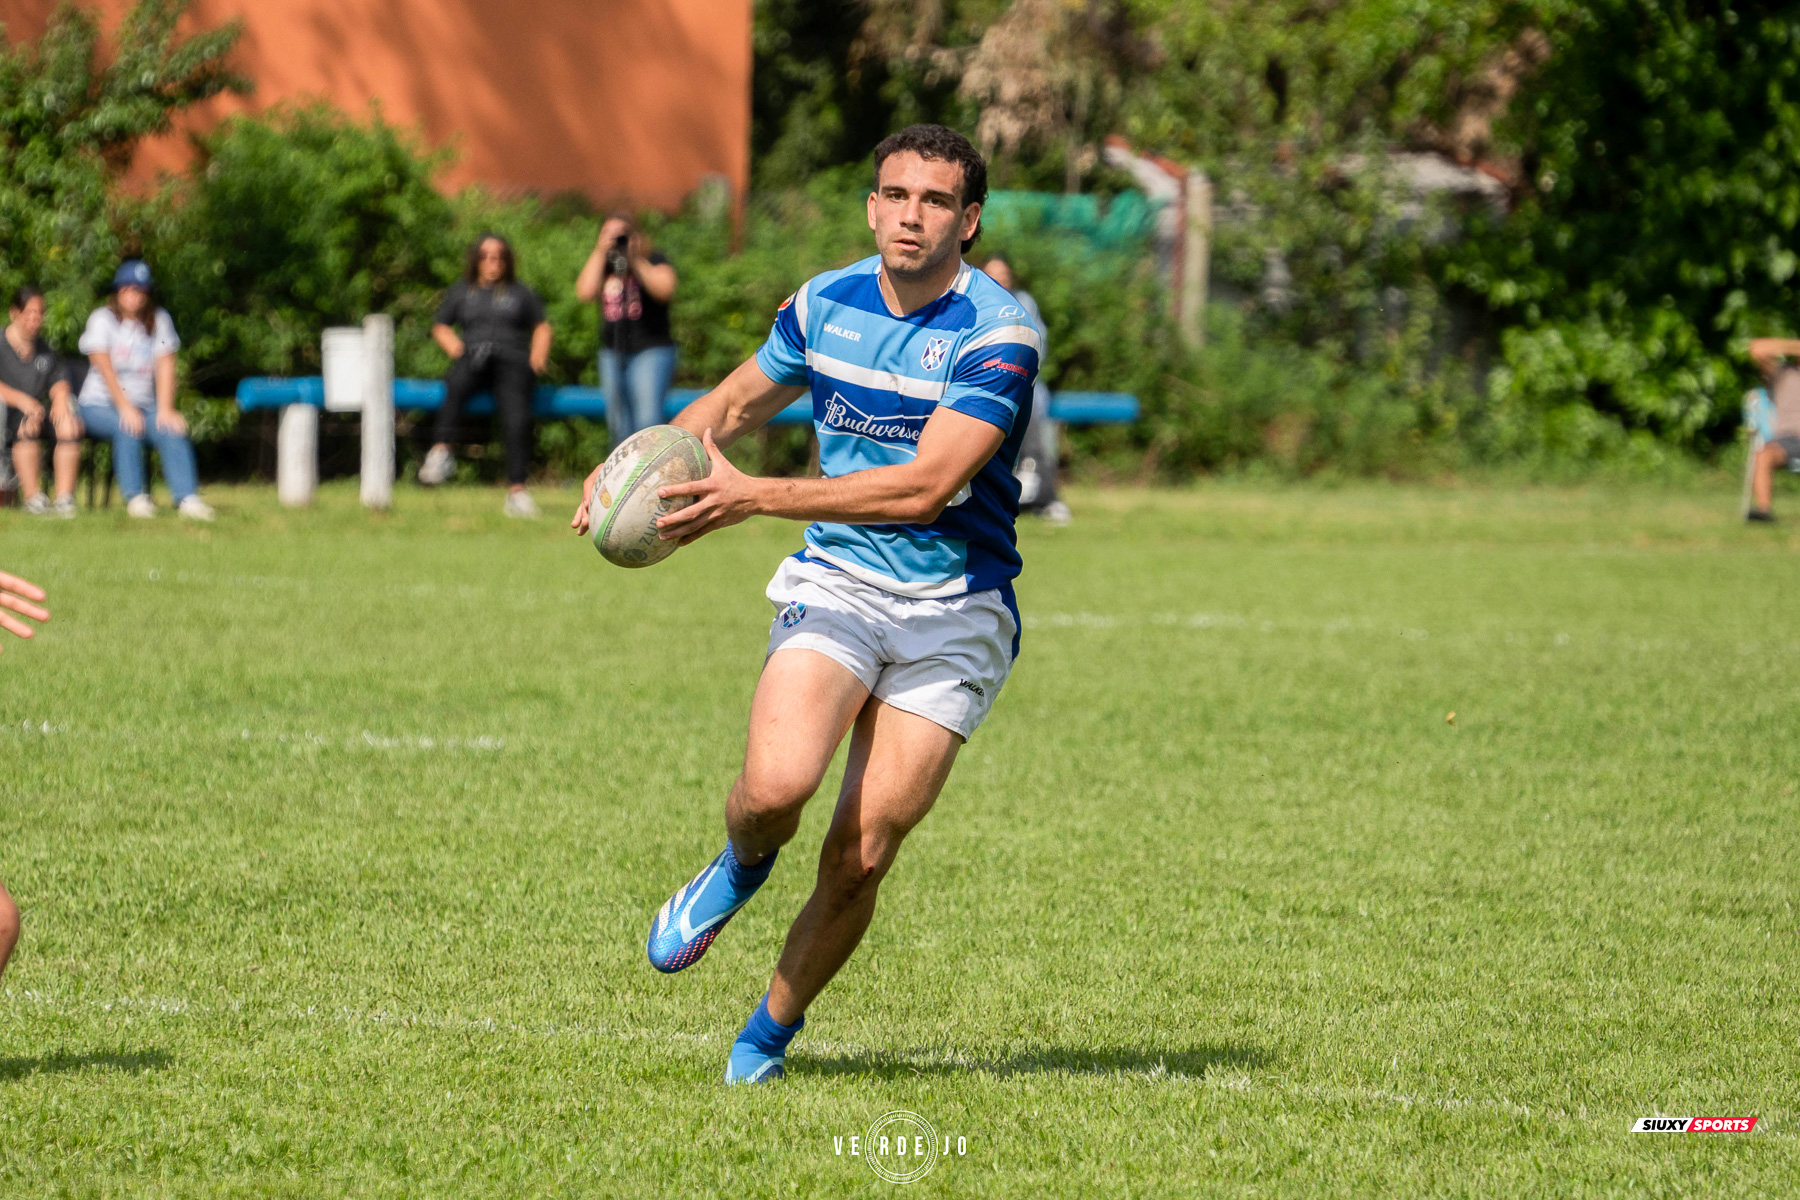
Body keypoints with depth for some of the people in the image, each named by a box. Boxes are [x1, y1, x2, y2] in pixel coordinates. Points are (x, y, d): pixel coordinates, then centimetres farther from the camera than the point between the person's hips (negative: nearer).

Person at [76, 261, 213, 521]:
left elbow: (165, 366, -2)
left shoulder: (160, 319, 7)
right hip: (101, 403, -3)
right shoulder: (103, 319, -3)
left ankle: (187, 498, -34)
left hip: (144, 404, 3)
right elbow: (104, 367, -14)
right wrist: (125, 409, -25)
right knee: (128, 428, -34)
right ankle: (134, 497, -31)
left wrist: (165, 409, -16)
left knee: (172, 430, -25)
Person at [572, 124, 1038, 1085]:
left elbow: (925, 488, -25)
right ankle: (740, 865, 12)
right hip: (836, 584, 3)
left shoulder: (998, 335, -15)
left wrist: (754, 497, -27)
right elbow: (738, 401, 22)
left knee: (859, 859, -7)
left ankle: (771, 1033, 16)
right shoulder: (825, 304, 2)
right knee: (777, 784, -25)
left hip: (953, 614, -3)